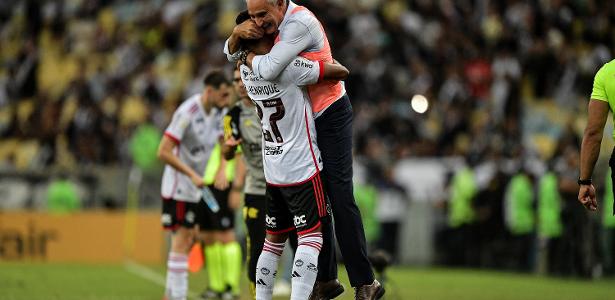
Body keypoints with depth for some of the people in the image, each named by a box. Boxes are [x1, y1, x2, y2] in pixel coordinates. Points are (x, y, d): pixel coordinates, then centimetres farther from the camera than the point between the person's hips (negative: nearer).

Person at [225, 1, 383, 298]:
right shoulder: (270, 24, 4)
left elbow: (269, 69, -34)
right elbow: (231, 53, 13)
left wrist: (246, 56, -11)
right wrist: (237, 33, -11)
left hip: (330, 115, -9)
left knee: (339, 197, -12)